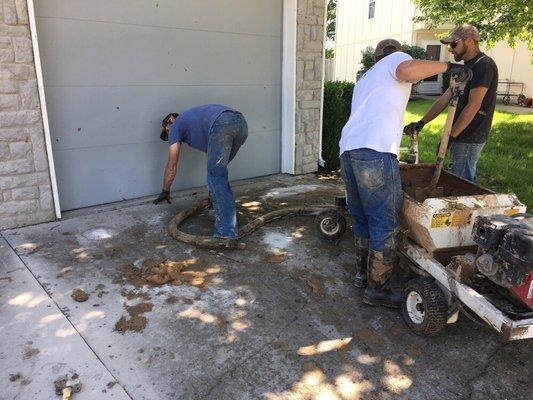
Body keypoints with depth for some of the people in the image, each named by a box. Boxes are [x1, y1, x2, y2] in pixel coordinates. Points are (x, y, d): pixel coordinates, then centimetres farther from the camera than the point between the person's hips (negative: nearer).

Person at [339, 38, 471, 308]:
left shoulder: (364, 79, 35)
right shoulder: (396, 58, 12)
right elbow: (407, 70, -15)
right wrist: (447, 66, -3)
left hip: (348, 149, 9)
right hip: (375, 152, -8)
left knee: (362, 220, 20)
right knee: (384, 225, 0)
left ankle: (362, 273, 30)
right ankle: (377, 289, 9)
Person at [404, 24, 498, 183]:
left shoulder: (484, 65, -13)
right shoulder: (466, 67, 17)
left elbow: (473, 106, -20)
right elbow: (444, 99, 14)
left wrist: (451, 136, -18)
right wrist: (422, 122, 5)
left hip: (469, 138, -9)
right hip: (462, 137, 9)